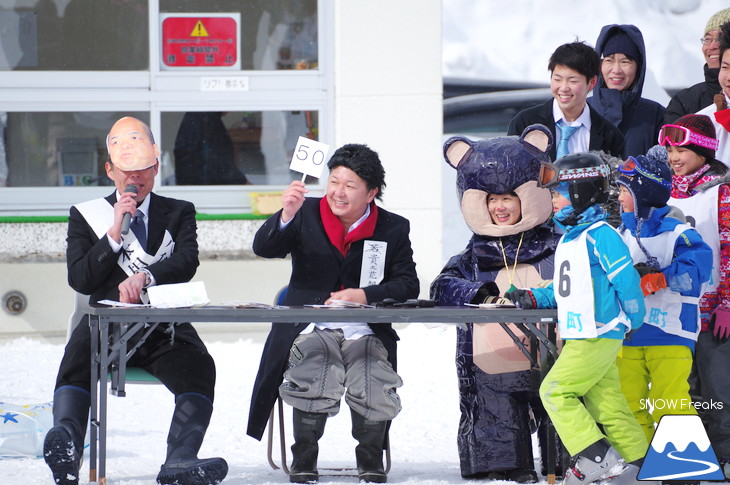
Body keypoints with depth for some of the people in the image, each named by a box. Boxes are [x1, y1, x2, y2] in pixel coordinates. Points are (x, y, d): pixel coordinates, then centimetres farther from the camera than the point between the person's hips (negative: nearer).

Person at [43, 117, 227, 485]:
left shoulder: (178, 214, 19)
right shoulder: (86, 215, 17)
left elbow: (187, 263, -2)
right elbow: (79, 279, 5)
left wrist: (144, 277, -22)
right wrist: (114, 233, -5)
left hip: (164, 330, 1)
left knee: (198, 368, -31)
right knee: (78, 357, -34)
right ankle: (66, 451, -56)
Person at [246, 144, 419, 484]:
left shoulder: (392, 229, 8)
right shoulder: (307, 214, 6)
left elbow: (408, 285, 4)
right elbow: (263, 248, -6)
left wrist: (363, 295, -13)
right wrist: (286, 215, -25)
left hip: (366, 331, 1)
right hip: (311, 328, -1)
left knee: (376, 389, -27)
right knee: (312, 384, -31)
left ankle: (370, 458, 1)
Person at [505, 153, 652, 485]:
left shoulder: (600, 235, -15)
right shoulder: (568, 239, 16)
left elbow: (626, 280, -16)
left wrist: (634, 321, -7)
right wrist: (533, 298, 11)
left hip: (599, 335, -9)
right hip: (581, 336, 9)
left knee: (555, 391, -10)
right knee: (605, 401, 10)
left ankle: (597, 457, -10)